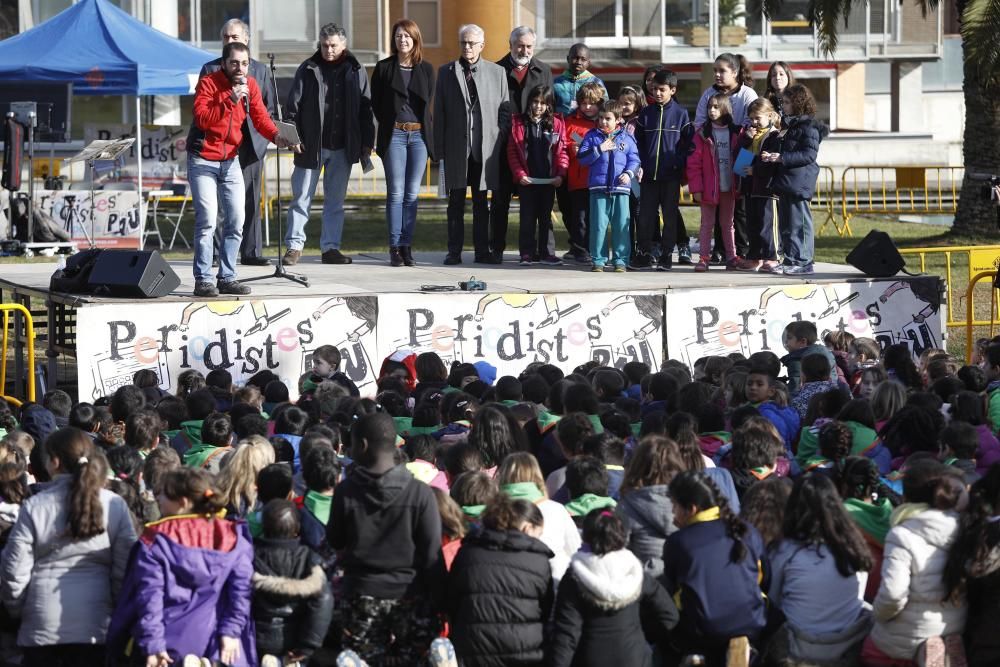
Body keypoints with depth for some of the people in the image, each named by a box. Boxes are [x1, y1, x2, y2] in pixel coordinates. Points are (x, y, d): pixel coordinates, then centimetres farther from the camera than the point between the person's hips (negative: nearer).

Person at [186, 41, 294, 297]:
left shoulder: (250, 85, 4)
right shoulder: (208, 83, -13)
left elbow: (260, 117, -4)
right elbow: (202, 118, -25)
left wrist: (276, 136, -23)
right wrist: (230, 100, -33)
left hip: (231, 161, 5)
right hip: (203, 160, -5)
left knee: (236, 221, 2)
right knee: (206, 220, -12)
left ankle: (227, 278, 11)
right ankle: (203, 280, -9)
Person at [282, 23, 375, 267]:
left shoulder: (355, 72, 6)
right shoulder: (308, 70, 1)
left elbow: (366, 109, 8)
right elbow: (293, 105, 0)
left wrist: (366, 143, 3)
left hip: (342, 148, 2)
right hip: (311, 146, -2)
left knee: (335, 200, 7)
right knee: (301, 198, 0)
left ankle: (330, 247, 13)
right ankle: (294, 246, 4)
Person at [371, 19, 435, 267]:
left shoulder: (426, 69, 10)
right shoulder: (383, 68, 4)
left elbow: (428, 101, 15)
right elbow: (376, 103, 8)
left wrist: (425, 129, 9)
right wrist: (389, 124, 6)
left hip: (419, 135, 2)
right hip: (394, 135, -2)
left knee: (412, 194, 2)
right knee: (396, 193, -6)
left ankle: (406, 246, 5)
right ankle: (395, 247, -5)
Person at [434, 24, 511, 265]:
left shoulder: (497, 72, 8)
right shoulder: (446, 72, 8)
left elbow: (505, 110, 9)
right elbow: (438, 112, 6)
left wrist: (500, 141, -2)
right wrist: (439, 147, -1)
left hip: (486, 147, 0)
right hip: (456, 148, 0)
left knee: (481, 202, 6)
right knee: (456, 202, 3)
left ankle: (482, 250, 11)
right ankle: (454, 252, 6)